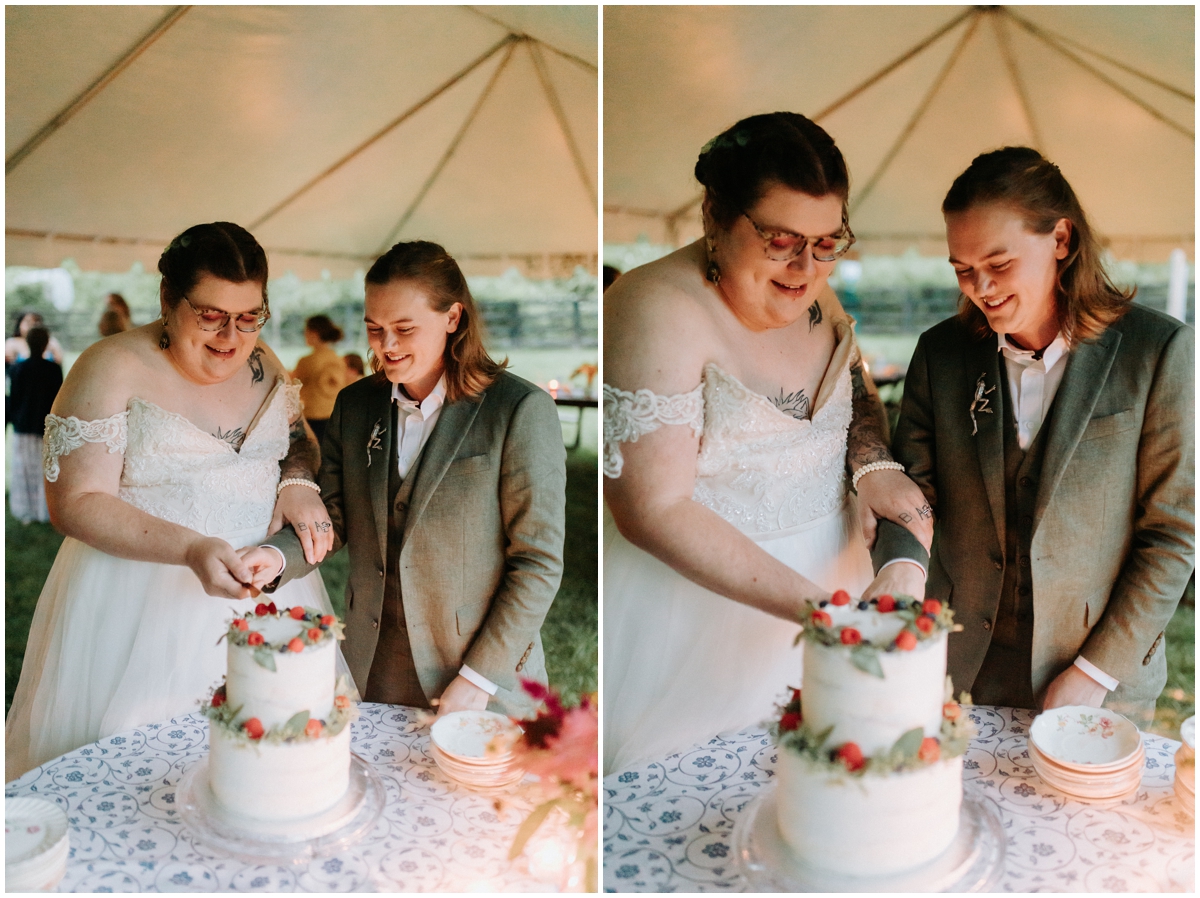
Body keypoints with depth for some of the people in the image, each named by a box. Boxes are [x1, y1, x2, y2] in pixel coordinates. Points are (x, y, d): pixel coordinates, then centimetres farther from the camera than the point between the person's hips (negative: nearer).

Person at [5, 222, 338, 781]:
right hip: (145, 605, -4)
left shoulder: (260, 363, 5)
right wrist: (192, 549, -27)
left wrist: (298, 484, -5)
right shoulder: (112, 369, -11)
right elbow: (75, 503, -14)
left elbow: (299, 441, 19)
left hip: (262, 582, 5)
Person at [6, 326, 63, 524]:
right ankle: (45, 509, 11)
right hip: (47, 426, 0)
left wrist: (11, 419, 13)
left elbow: (13, 399, -3)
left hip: (23, 426, 0)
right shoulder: (54, 369, -8)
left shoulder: (19, 368, -8)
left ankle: (25, 511, 12)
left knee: (24, 470, 9)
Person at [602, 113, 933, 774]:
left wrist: (875, 464, -5)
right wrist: (816, 608, -29)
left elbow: (856, 390, 18)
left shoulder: (811, 293, 0)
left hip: (833, 579, 7)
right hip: (697, 596, -6)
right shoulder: (660, 311, -23)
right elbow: (655, 510, -26)